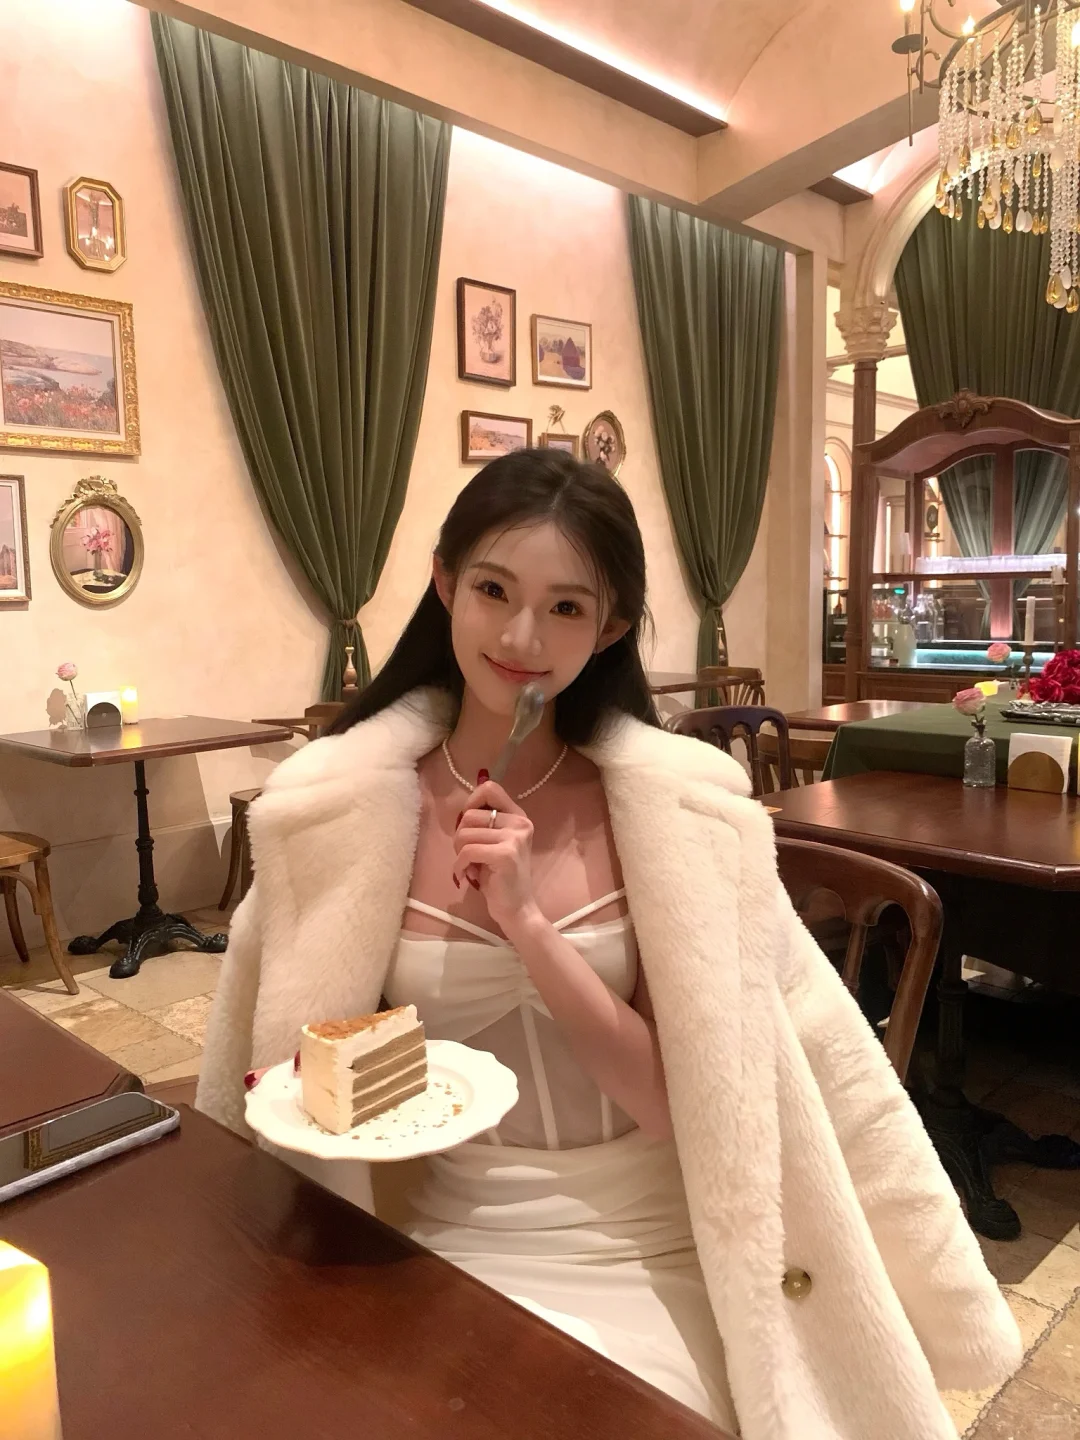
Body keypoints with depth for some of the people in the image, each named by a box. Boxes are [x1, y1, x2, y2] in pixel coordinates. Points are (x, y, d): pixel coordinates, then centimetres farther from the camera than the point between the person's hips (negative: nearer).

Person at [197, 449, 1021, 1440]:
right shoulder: (338, 810, -7)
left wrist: (528, 922, -21)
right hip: (458, 1244, 1)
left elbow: (685, 1098, -10)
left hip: (656, 1257, 0)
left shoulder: (679, 808, -10)